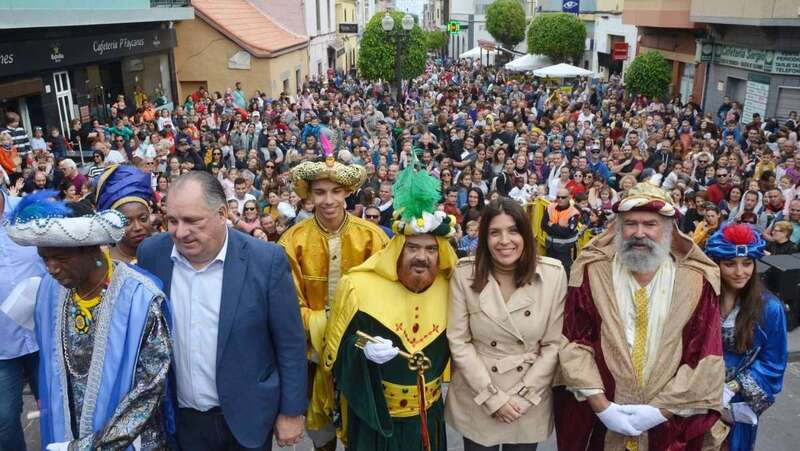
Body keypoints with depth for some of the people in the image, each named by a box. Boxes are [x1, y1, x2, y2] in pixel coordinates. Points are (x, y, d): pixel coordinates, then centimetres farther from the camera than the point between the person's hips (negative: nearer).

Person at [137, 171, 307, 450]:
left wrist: (291, 411, -6)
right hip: (179, 417, 2)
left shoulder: (266, 260, -17)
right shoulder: (151, 253, -7)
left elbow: (290, 344, -10)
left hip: (246, 417, -2)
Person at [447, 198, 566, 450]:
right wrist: (493, 397, -12)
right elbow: (459, 342, -8)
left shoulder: (553, 274, -9)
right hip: (476, 402, 0)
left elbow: (554, 345, -6)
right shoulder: (465, 274, -11)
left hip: (530, 404, 1)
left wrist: (522, 396, -10)